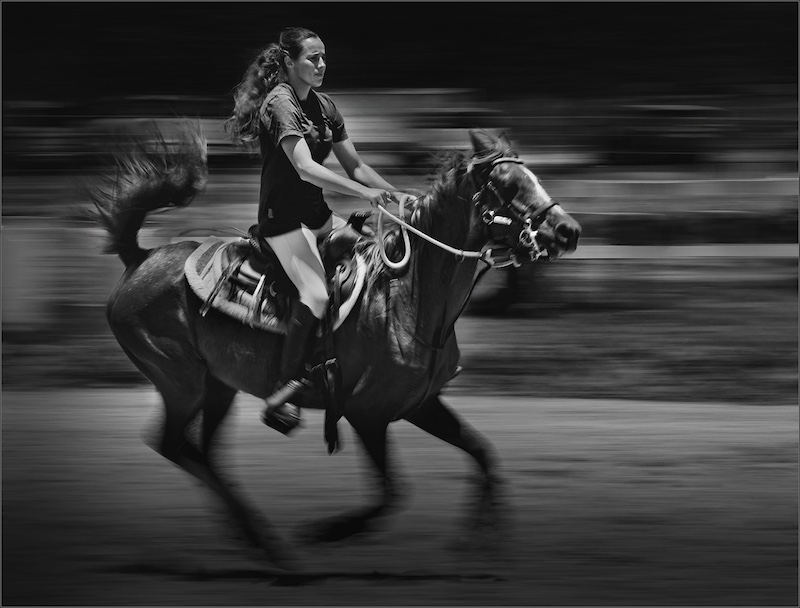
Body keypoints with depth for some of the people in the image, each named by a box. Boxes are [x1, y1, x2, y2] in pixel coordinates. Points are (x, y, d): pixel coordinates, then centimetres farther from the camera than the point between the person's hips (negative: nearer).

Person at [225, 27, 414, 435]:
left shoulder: (323, 106, 11)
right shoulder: (279, 103, -15)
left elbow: (354, 164, 16)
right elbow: (305, 168, -27)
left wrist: (394, 194, 3)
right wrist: (363, 192, -32)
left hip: (316, 214, 9)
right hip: (283, 217, -9)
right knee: (317, 294, -27)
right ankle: (286, 389, -26)